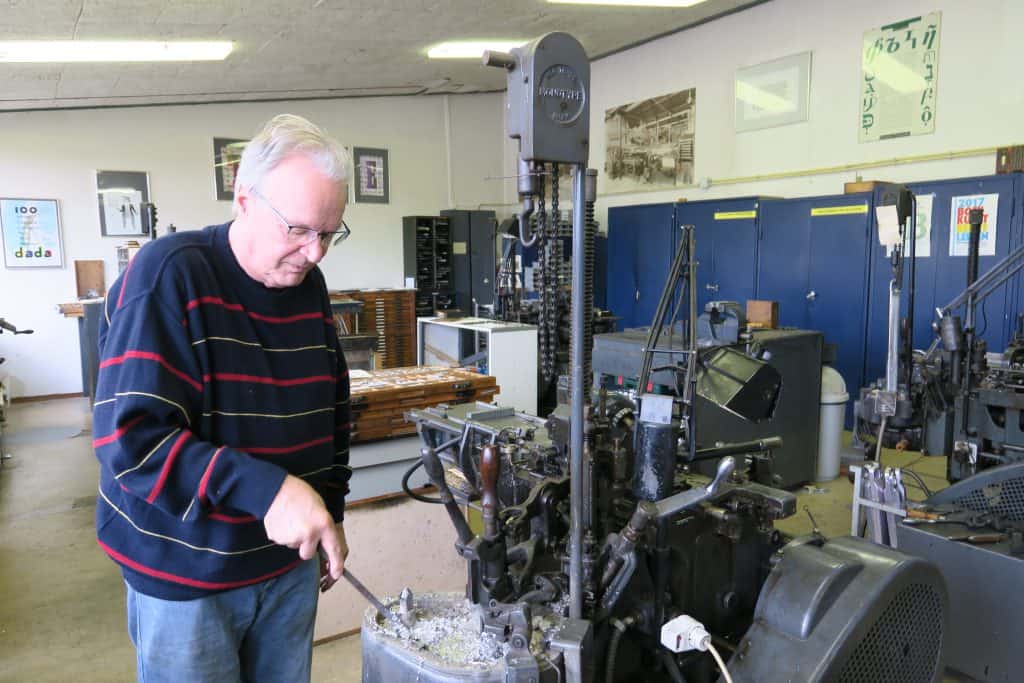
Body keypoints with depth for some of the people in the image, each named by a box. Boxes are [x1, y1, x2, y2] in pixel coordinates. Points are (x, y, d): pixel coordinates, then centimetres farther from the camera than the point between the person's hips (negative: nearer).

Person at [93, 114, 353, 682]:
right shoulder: (168, 274, -18)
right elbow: (129, 437, -25)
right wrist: (265, 489, -32)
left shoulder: (309, 284, 2)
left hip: (289, 562, 6)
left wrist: (330, 514, 12)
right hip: (185, 574, -5)